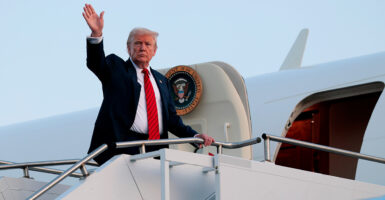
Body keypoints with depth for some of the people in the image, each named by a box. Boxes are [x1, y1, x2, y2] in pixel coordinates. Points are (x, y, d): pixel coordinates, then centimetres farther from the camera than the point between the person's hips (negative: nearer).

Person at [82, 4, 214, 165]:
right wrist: (96, 34, -26)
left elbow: (171, 118, 25)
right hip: (124, 149, -4)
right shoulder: (116, 68, 13)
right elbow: (96, 63, -8)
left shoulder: (161, 80, 26)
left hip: (157, 151, 5)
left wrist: (195, 136, 9)